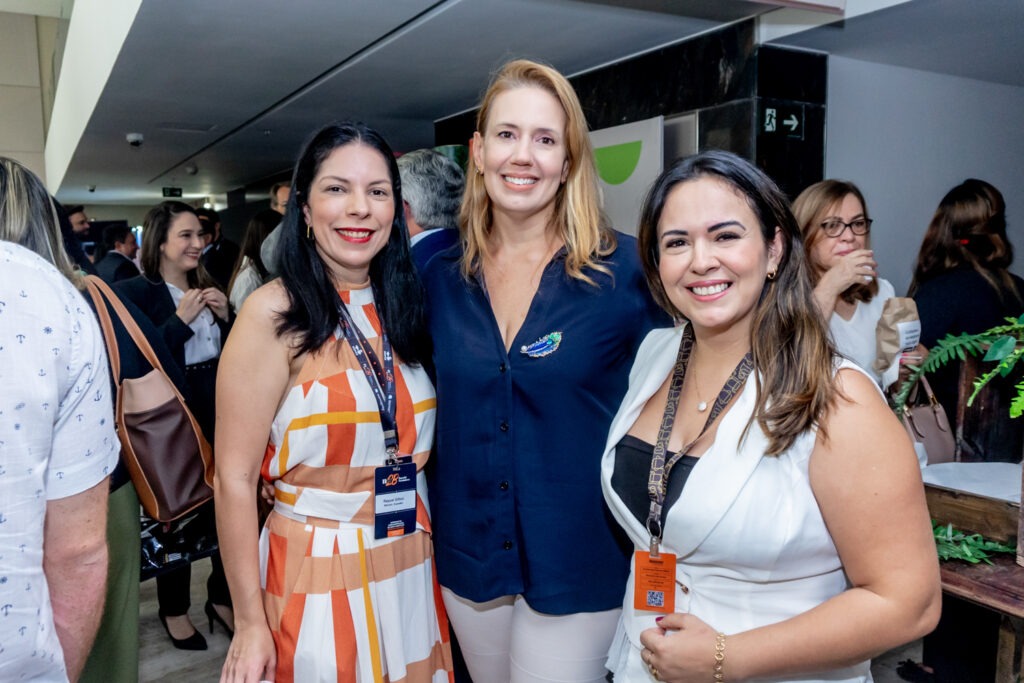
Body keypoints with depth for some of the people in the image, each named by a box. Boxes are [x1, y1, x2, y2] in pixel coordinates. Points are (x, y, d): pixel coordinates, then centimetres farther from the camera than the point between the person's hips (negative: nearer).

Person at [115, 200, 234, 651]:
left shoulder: (207, 289, 9)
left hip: (217, 415, 5)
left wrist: (225, 317, -5)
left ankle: (222, 597, 26)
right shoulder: (135, 293, -9)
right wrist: (181, 320, -20)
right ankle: (174, 609, 29)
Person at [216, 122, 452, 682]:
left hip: (411, 575, 6)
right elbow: (234, 479, -14)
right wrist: (251, 624, -11)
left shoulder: (402, 308, 3)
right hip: (316, 581, -5)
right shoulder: (273, 314, -15)